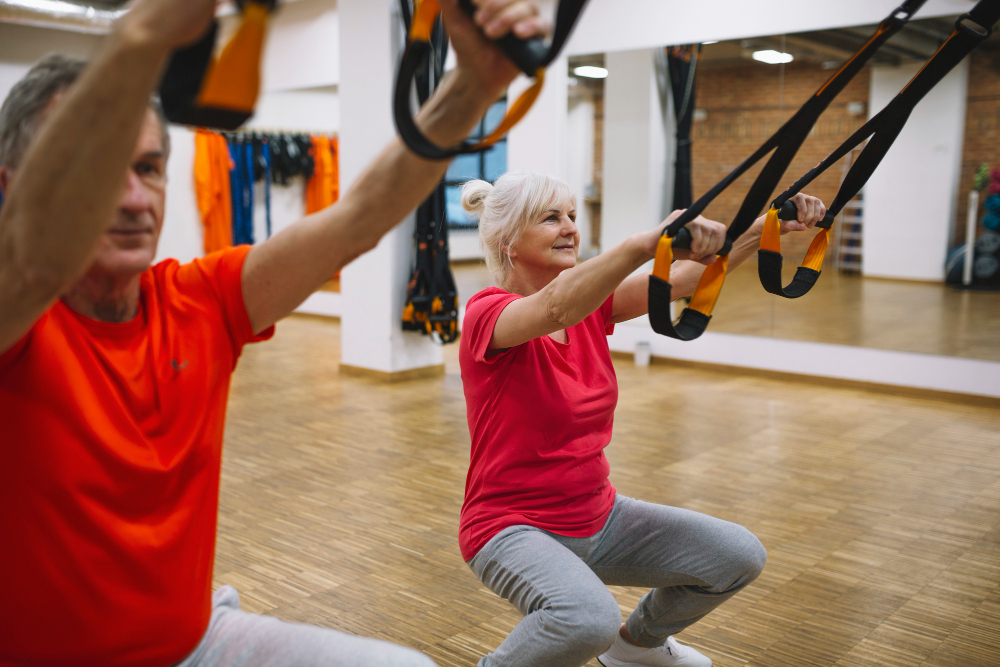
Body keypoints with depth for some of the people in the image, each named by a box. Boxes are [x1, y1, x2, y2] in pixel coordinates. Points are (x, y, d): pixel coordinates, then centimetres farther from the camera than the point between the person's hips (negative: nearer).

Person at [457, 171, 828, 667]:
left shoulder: (591, 304, 2)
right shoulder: (487, 314, -17)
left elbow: (683, 278, -9)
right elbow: (557, 308, -40)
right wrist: (648, 242, -53)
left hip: (598, 514, 7)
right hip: (514, 527, -7)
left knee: (740, 556, 0)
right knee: (588, 616, -36)